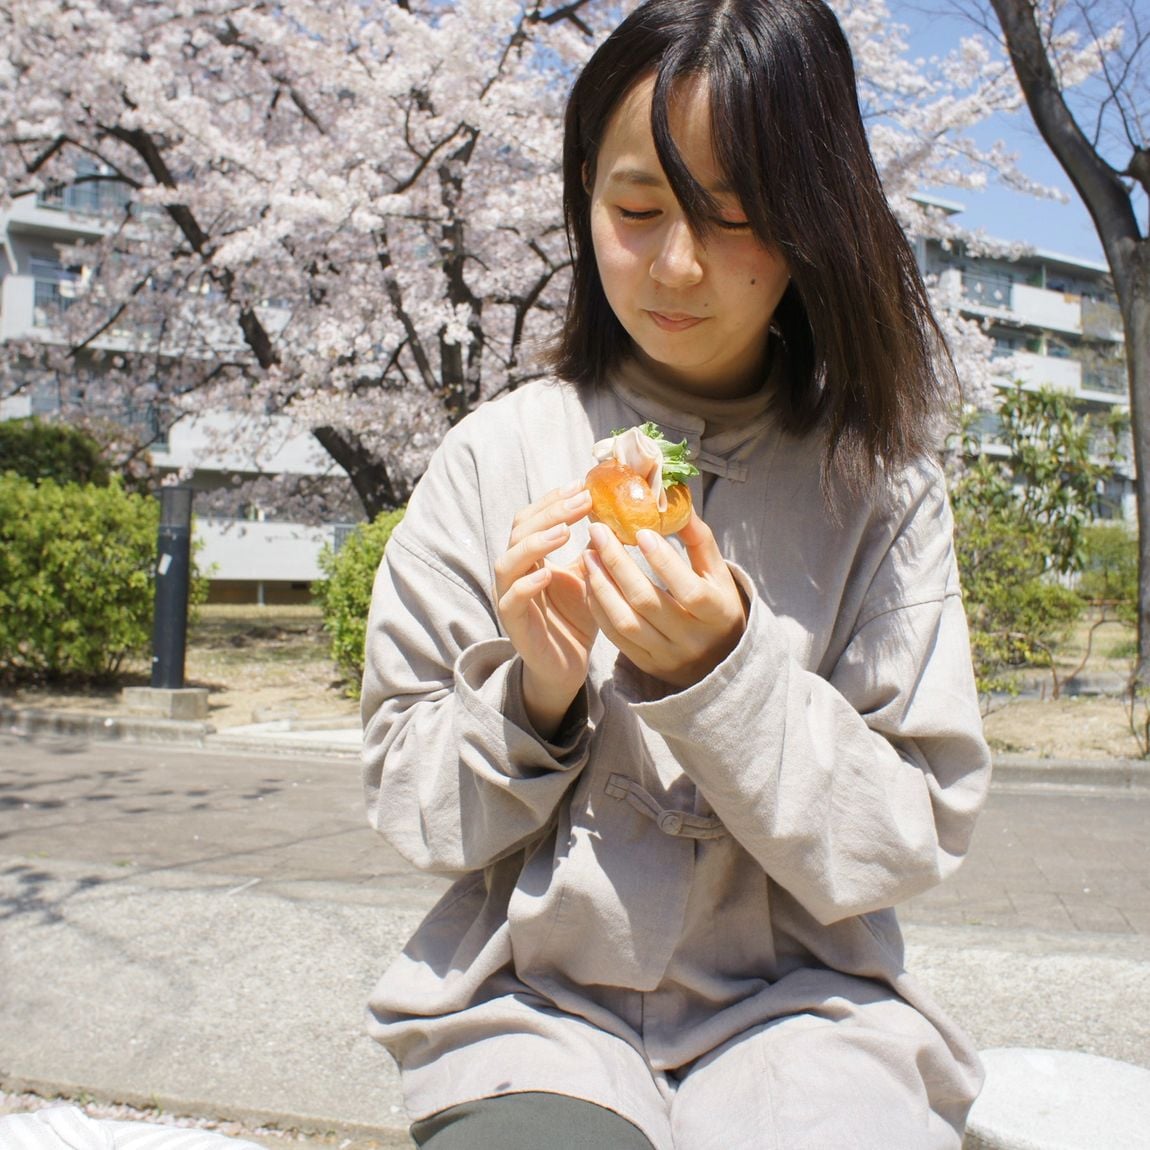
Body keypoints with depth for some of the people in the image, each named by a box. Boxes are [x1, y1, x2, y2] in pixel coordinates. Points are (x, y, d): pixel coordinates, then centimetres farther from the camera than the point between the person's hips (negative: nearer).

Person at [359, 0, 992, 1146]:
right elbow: (408, 801, 2)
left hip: (798, 999, 1)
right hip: (534, 998, 0)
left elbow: (914, 838, -5)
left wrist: (727, 675, -20)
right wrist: (532, 694, -18)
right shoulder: (497, 454, -2)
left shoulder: (879, 481, -2)